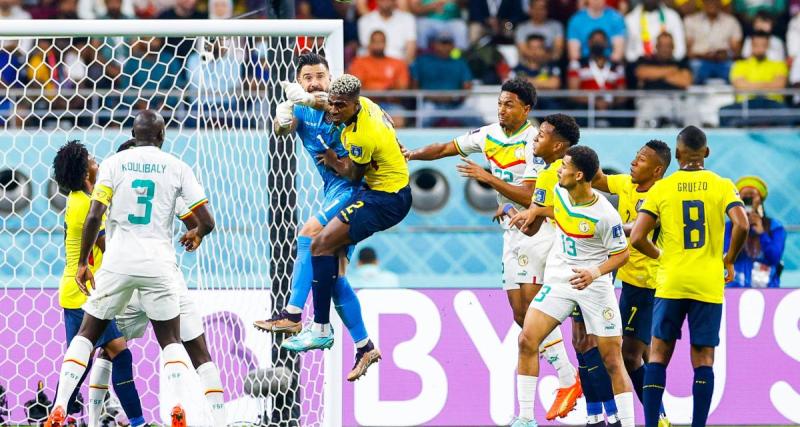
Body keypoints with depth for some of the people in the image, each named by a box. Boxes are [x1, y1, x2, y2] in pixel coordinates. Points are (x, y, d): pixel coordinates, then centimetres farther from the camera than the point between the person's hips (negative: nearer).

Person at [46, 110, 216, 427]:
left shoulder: (114, 163, 3)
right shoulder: (177, 167, 4)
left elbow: (94, 217, -7)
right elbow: (207, 222, 1)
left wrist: (83, 263, 3)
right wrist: (196, 234, 25)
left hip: (118, 261, 0)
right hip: (159, 264, 0)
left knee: (87, 334, 13)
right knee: (170, 340, 13)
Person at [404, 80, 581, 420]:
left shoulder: (534, 143, -17)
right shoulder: (489, 135, 6)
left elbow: (529, 196, -23)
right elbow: (447, 148, 16)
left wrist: (488, 178, -25)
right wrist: (410, 154, 5)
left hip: (537, 228, -8)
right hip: (512, 232, 8)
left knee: (533, 306, -16)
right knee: (520, 314, 2)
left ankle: (568, 381, -11)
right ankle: (568, 375, 7)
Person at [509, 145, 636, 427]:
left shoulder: (605, 215, -20)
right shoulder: (558, 192, -2)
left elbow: (621, 254, -11)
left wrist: (595, 272, -25)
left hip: (594, 284, -5)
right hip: (558, 278, 5)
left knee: (612, 359, -4)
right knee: (527, 340, -9)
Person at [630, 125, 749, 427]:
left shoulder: (661, 189, 1)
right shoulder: (722, 186, 0)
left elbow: (637, 238, -6)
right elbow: (741, 224, -15)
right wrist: (729, 260, 1)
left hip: (670, 283, 0)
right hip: (708, 285, 0)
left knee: (659, 354, 8)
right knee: (703, 359, 4)